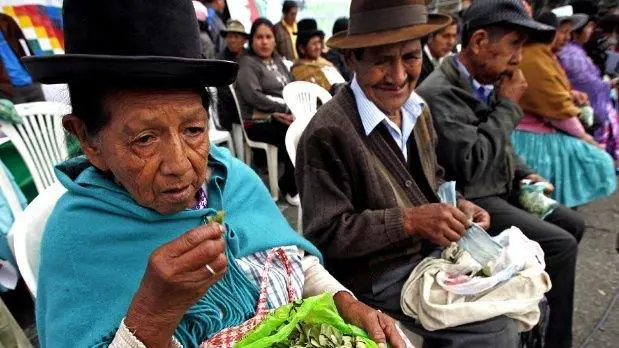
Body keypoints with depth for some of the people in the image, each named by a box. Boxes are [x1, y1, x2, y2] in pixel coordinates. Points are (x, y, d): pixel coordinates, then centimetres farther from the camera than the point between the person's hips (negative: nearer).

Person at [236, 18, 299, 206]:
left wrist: (290, 111, -8)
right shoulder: (247, 63, -3)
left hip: (281, 118, 6)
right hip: (258, 122, -6)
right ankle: (290, 188, -10)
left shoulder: (277, 60, 20)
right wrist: (287, 108, -18)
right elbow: (254, 97, -17)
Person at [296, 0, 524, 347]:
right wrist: (410, 220, -26)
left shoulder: (418, 109, 2)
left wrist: (459, 206, -5)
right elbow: (326, 234, -23)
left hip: (435, 250, 8)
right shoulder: (328, 133, -24)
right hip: (377, 276, -8)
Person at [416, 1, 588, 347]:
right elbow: (470, 164, -30)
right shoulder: (438, 93, -23)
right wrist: (508, 106, -19)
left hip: (500, 190, 10)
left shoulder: (486, 84, 6)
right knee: (560, 244, -14)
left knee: (573, 224, 14)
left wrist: (526, 174, 5)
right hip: (470, 203, -10)